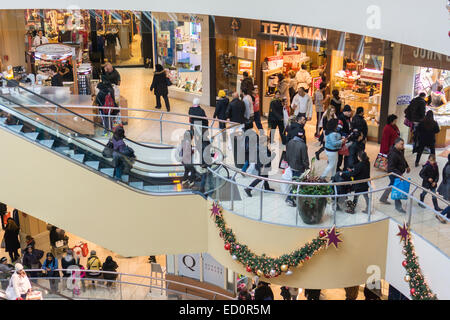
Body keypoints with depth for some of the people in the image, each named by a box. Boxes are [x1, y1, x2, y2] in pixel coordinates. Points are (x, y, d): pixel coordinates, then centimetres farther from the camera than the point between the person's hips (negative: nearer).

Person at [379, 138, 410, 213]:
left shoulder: (401, 150, -1)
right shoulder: (393, 154, -31)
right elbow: (391, 168, -32)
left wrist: (407, 166, 24)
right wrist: (399, 174, -36)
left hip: (399, 172, 10)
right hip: (394, 174, -10)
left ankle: (383, 198, 41)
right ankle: (398, 206, 11)